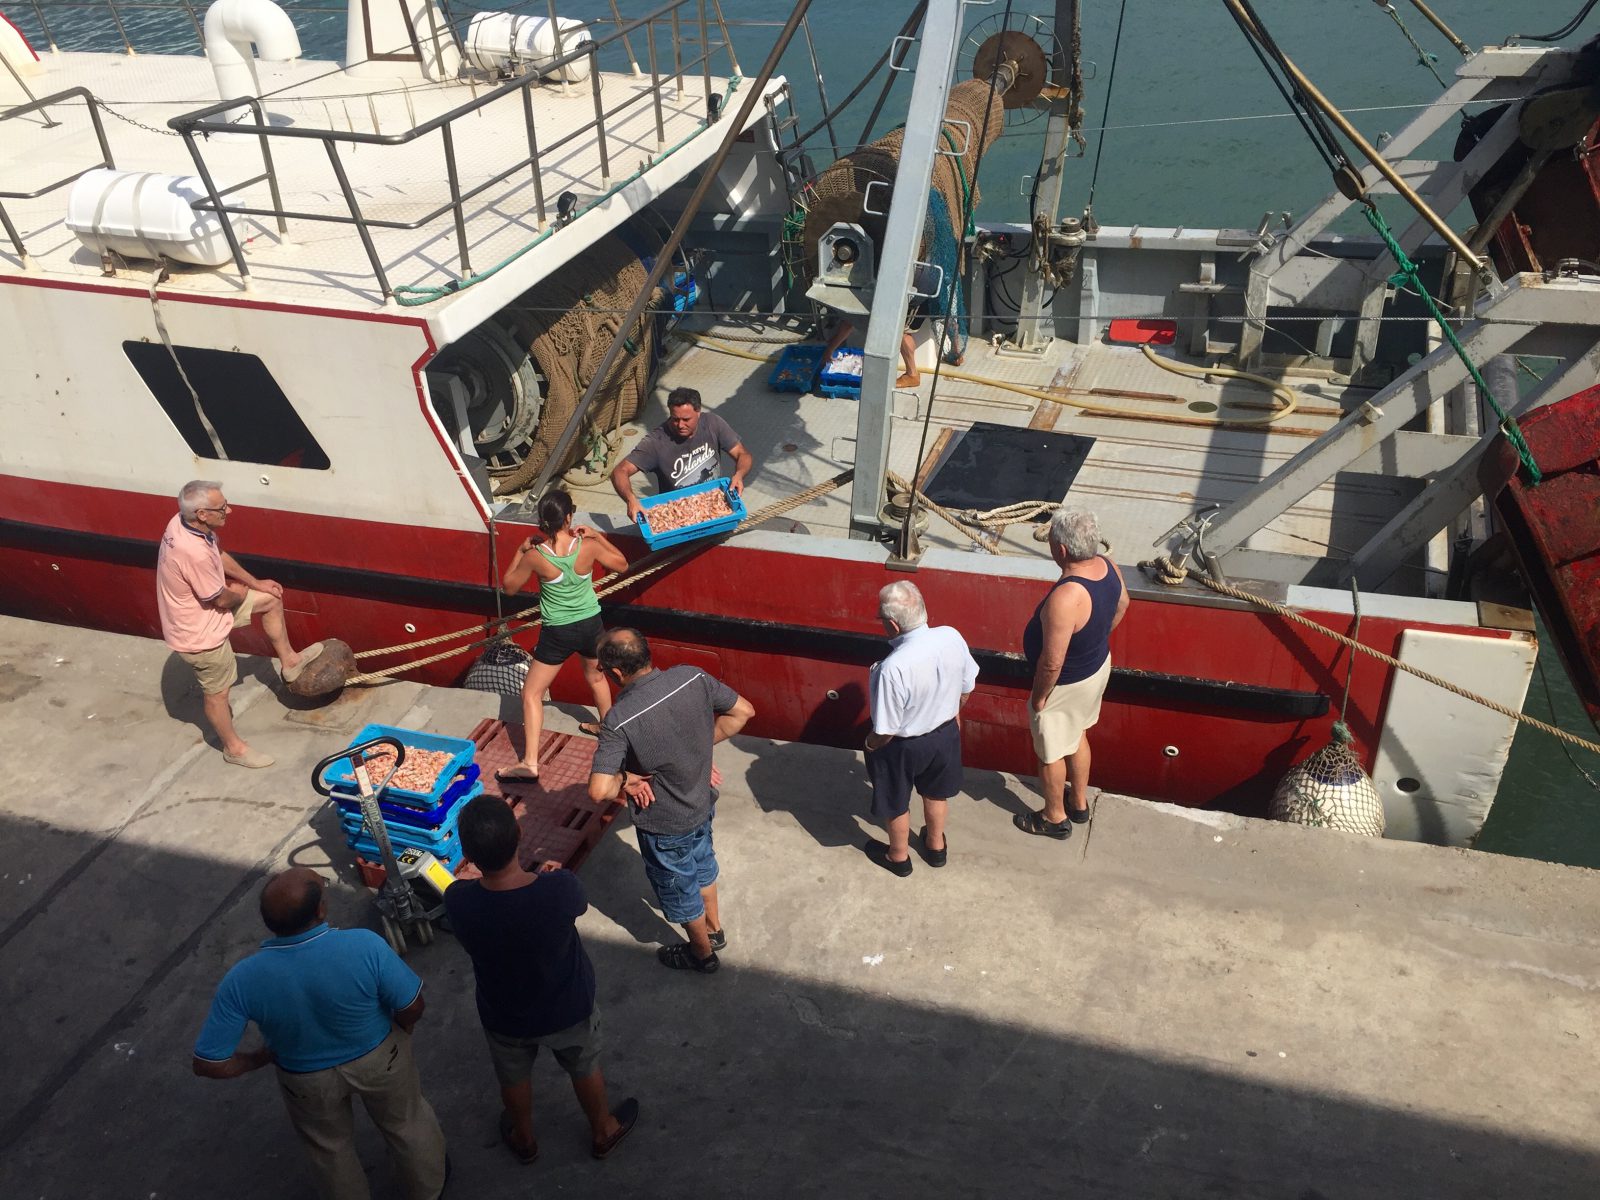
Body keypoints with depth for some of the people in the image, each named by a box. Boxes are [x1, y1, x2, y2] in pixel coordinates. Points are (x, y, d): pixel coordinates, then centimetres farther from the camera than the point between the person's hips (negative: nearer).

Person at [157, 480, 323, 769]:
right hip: (199, 634, -9)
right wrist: (242, 591, -2)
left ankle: (288, 660, 35)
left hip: (202, 607, 9)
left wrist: (256, 583, 9)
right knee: (218, 692, 13)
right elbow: (222, 599, -25)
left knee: (270, 599, 16)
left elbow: (220, 555, 7)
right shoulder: (194, 553, -40)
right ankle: (234, 747, 36)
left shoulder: (183, 522, -12)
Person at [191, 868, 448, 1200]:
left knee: (331, 1148, 31)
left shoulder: (243, 979, -31)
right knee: (405, 1122, 31)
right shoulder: (365, 946, -36)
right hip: (378, 1059, 0)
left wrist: (259, 1058, -2)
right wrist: (397, 1034, 1)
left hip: (308, 1079, 0)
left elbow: (209, 1065, -22)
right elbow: (412, 1009, -22)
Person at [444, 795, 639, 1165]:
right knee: (585, 1069, 30)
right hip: (568, 1009, -1)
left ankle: (523, 1138, 59)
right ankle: (603, 1131, 56)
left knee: (513, 1078, 33)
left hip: (504, 1016, 1)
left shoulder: (457, 900, -32)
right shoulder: (560, 887, -36)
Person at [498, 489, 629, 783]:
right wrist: (596, 535, 6)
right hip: (591, 626, 3)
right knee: (596, 676, 32)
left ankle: (529, 762, 3)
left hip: (557, 633, -3)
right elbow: (622, 564, 2)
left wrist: (520, 552, 5)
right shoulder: (588, 547, -17)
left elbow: (509, 586, -2)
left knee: (532, 694, 9)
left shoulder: (535, 556, -20)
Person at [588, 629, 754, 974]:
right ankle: (714, 929, 57)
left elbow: (598, 791, -39)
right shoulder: (692, 677, -19)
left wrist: (625, 782, -18)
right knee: (702, 866, 33)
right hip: (703, 803, 6)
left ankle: (702, 953, 47)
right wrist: (700, 745, -1)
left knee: (679, 889, 22)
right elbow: (743, 710, -6)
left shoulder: (619, 719, -33)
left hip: (665, 825, -5)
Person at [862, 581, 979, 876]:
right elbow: (967, 686, -2)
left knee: (895, 804, 25)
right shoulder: (952, 638, -22)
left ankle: (898, 857, 50)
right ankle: (936, 846, 56)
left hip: (903, 746, -5)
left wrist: (871, 744, -4)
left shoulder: (893, 668, -39)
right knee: (936, 793, 32)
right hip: (945, 732, 5)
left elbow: (886, 731, -26)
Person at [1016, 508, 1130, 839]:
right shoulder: (1107, 565, -15)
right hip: (1098, 666, 8)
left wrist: (1039, 697, -16)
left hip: (1068, 684, -8)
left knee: (1051, 752, 17)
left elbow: (1052, 662, -33)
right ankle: (1080, 803, 51)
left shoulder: (1065, 598, -41)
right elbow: (1121, 606, 6)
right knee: (1077, 735, 31)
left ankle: (1055, 818, 40)